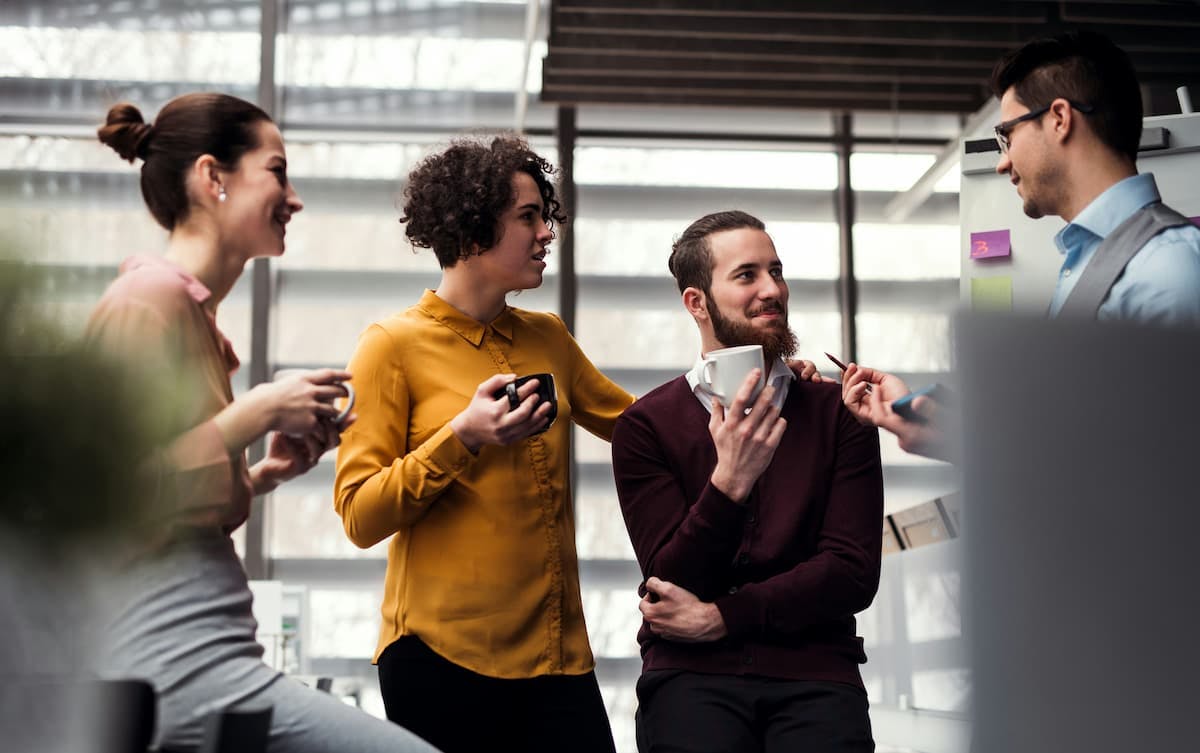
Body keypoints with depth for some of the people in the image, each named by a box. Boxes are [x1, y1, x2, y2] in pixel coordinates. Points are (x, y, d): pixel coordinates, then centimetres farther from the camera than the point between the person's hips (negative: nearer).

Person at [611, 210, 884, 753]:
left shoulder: (838, 414, 6)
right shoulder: (646, 426, 2)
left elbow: (853, 573, -1)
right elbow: (671, 582, -5)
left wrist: (722, 617, -7)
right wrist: (728, 483, -20)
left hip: (812, 669, 1)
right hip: (691, 672, -1)